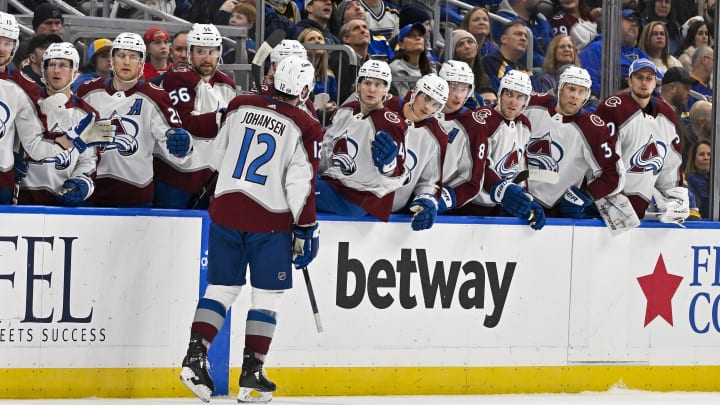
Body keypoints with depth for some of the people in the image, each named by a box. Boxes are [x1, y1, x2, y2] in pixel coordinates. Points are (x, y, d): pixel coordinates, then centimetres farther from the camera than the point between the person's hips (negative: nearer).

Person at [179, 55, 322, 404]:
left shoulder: (240, 107, 3)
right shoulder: (304, 129, -10)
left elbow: (218, 156, 12)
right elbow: (301, 185, -12)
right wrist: (306, 230, -4)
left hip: (226, 208, 4)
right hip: (270, 219, -4)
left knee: (221, 287, 14)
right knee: (267, 295, 6)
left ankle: (195, 358, 2)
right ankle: (251, 376, 3)